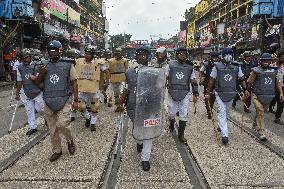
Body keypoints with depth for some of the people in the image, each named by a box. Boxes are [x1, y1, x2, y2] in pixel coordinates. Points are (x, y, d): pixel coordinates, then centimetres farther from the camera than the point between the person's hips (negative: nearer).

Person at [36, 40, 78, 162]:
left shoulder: (68, 65, -1)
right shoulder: (45, 66, 9)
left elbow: (74, 83, 1)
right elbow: (38, 83, 15)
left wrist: (75, 100, -5)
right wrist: (40, 74, -7)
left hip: (63, 100, -4)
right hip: (49, 102, 4)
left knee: (61, 125, -18)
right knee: (52, 130, 10)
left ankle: (70, 140, 13)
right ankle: (57, 150, 29)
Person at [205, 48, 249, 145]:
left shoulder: (237, 67, 4)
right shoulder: (217, 66, -4)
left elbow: (242, 79, 7)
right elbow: (211, 80, -2)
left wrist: (245, 89, -6)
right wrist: (208, 92, -3)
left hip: (231, 94, 4)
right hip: (219, 94, -4)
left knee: (226, 112, 18)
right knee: (222, 113, -8)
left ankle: (221, 126, 41)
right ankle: (224, 134, -8)